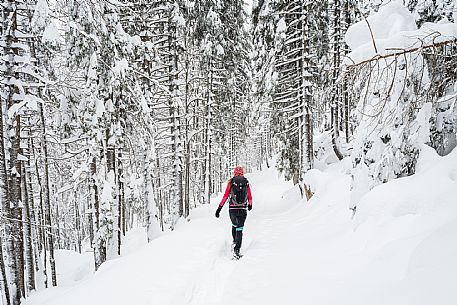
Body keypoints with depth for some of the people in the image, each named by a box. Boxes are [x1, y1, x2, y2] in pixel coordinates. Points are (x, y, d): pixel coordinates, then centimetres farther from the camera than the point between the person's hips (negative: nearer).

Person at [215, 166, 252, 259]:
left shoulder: (231, 182, 0)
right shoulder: (246, 183, 3)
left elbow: (225, 196, -3)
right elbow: (250, 197, 10)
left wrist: (219, 208, 1)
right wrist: (250, 205, 31)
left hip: (232, 209, 1)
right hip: (243, 210, 0)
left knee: (234, 225, 27)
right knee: (239, 229, 1)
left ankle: (235, 242, 21)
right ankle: (236, 250, -5)